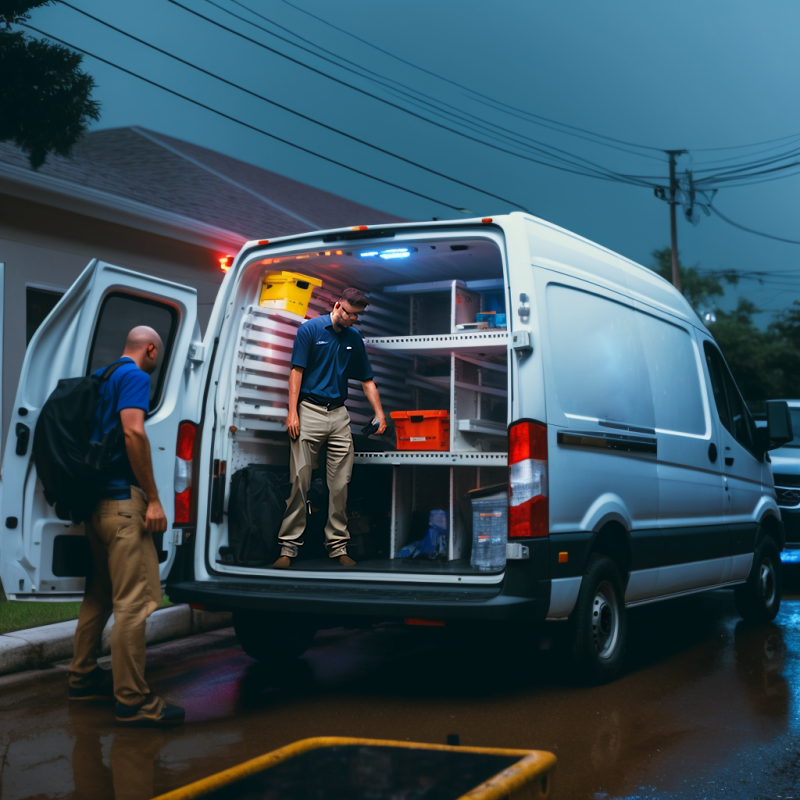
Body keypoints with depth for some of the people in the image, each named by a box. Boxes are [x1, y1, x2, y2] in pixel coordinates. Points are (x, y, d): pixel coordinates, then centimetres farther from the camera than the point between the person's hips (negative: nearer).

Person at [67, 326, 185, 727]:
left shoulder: (99, 376, 20)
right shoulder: (135, 376, -8)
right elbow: (133, 431, -22)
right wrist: (153, 499, -21)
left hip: (95, 499, 10)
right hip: (123, 500, -10)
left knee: (99, 593, 20)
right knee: (133, 600, -10)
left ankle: (83, 676, 27)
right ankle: (132, 701, -11)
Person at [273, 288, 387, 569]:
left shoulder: (354, 338, 11)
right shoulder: (310, 329, -2)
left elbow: (367, 380, 16)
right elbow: (296, 372, -5)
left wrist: (379, 414, 7)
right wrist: (292, 413, -12)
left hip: (339, 415, 4)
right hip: (309, 411, -4)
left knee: (340, 484, 2)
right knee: (300, 480, -6)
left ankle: (337, 545, 10)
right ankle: (289, 546, -1)